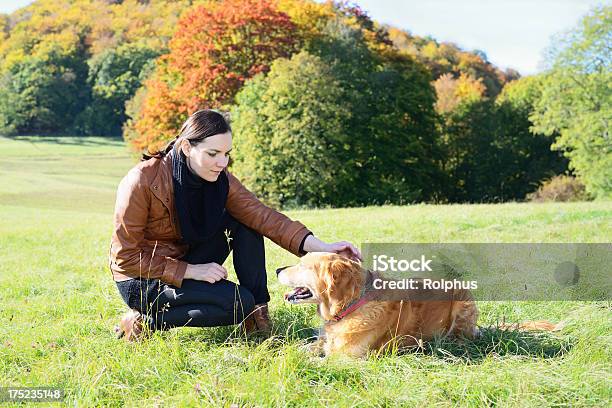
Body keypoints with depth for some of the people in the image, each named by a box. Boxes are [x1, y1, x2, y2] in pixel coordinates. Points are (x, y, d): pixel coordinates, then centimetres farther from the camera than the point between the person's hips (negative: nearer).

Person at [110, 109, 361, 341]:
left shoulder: (220, 179, -8)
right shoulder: (142, 181, -25)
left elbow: (262, 215, -18)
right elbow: (126, 255, -22)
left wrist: (321, 248, -30)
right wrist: (191, 270, -26)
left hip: (186, 263, 6)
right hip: (141, 281, -6)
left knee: (245, 223, -10)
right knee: (239, 304, -22)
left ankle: (257, 312, -3)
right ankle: (147, 320, -10)